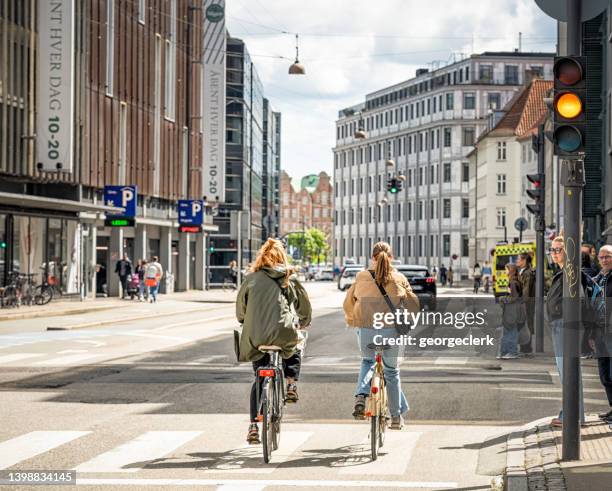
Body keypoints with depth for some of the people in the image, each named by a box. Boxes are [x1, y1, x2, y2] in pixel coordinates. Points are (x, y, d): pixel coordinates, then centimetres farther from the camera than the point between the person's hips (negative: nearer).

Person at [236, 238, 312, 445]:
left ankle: (254, 426, 9)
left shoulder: (251, 279, 8)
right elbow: (305, 307, 15)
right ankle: (291, 385, 10)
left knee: (259, 380, 16)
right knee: (294, 353, 34)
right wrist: (303, 323, 34)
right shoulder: (290, 279, 8)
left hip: (256, 337, 1)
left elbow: (240, 308, 12)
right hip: (283, 333, -1)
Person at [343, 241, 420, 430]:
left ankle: (361, 397, 2)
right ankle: (396, 417, 22)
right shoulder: (399, 279, -1)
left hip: (365, 331, 0)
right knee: (392, 371, 17)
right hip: (391, 331, 0)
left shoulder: (361, 277, -1)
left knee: (367, 362, 28)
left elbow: (348, 303, 8)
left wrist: (351, 320, 27)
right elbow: (413, 305, 3)